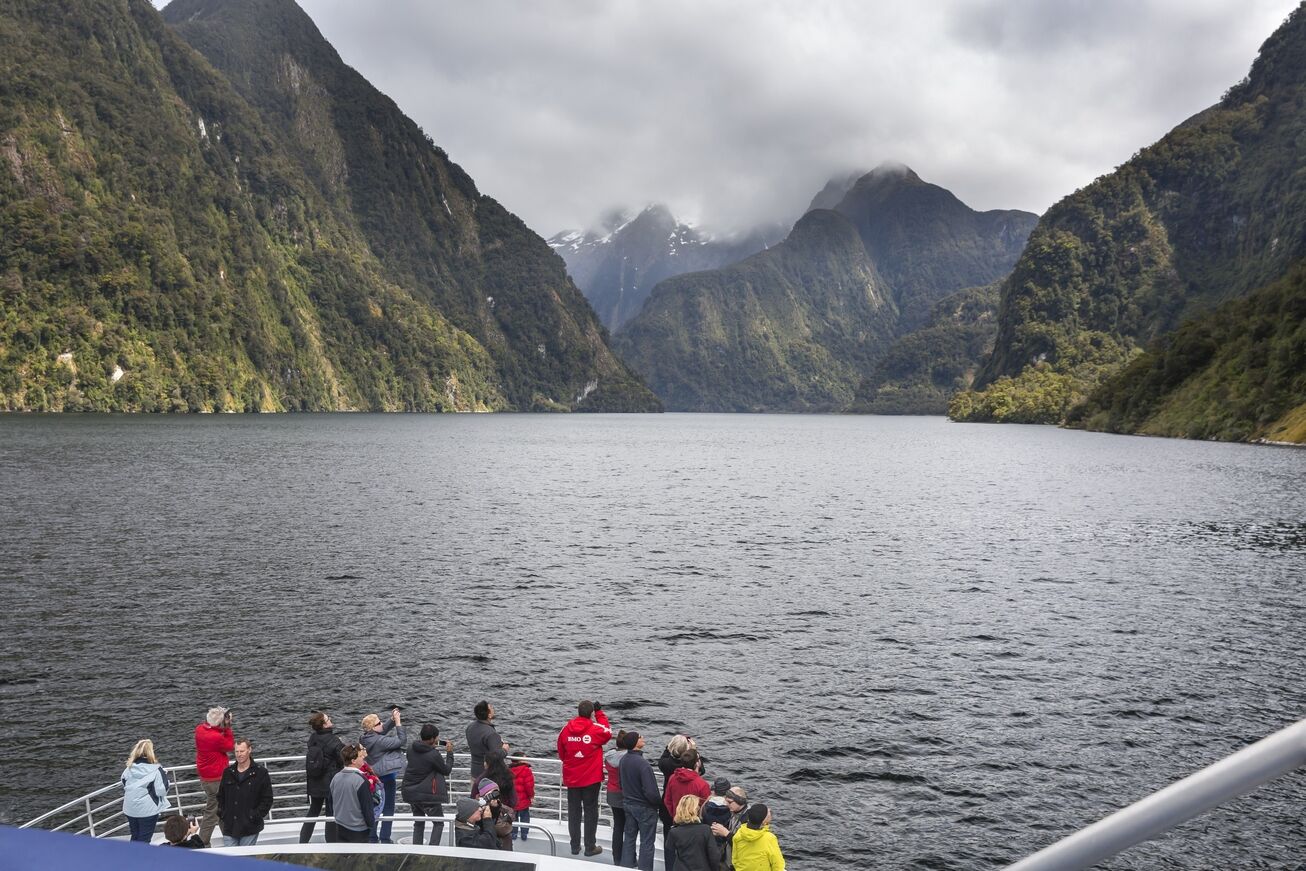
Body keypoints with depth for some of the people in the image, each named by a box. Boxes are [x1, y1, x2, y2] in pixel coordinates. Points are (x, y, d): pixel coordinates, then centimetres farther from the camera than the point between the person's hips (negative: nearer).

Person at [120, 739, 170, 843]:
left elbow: (124, 787, 11)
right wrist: (164, 776, 0)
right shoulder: (156, 770, -16)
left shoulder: (128, 768, -2)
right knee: (144, 839, 5)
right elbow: (161, 791, -14)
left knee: (135, 837, 20)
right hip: (148, 809, -5)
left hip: (130, 808, 5)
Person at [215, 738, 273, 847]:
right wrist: (221, 812, 6)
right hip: (229, 827, 3)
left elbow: (267, 799, -1)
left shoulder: (260, 773, -3)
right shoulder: (228, 772, 9)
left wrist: (256, 815, -10)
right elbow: (220, 796, 20)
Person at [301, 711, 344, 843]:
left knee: (313, 811, 19)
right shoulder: (333, 741, -20)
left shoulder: (312, 738, -3)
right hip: (331, 783, -6)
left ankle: (302, 842, 21)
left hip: (314, 783, 6)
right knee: (331, 814, 6)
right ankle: (331, 843, 12)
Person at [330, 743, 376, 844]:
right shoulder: (361, 781, -23)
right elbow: (367, 808, -18)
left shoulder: (336, 778, -1)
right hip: (358, 832, -7)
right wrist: (372, 824, -2)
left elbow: (332, 804, 10)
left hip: (340, 829, 7)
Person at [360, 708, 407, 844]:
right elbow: (401, 741, -23)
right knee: (388, 808, 5)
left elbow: (384, 729, 16)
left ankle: (372, 838, 24)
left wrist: (392, 719, 1)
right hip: (387, 778, -8)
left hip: (375, 777, 8)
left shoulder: (367, 738, 0)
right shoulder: (378, 741, -26)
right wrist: (398, 722, -20)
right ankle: (385, 839, 9)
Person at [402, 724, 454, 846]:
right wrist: (449, 753, 2)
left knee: (418, 822, 21)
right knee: (439, 823, 9)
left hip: (411, 793, 6)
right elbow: (447, 770, -7)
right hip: (427, 795, -6)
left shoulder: (411, 749, -3)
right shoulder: (434, 755, -22)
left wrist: (432, 748, 12)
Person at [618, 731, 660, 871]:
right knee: (646, 842, 6)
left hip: (628, 804, 7)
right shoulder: (643, 764, -28)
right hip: (644, 807, -7)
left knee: (629, 837, 20)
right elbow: (651, 791, -28)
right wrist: (659, 802, -10)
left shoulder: (623, 760, -4)